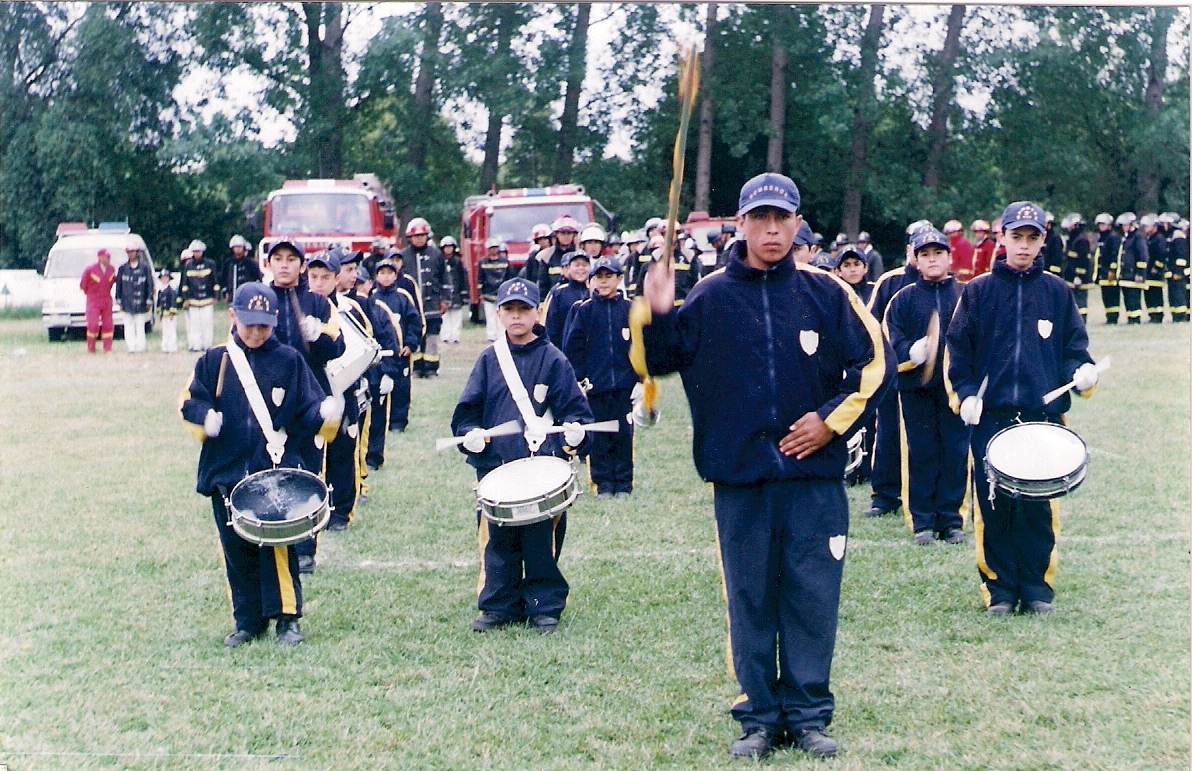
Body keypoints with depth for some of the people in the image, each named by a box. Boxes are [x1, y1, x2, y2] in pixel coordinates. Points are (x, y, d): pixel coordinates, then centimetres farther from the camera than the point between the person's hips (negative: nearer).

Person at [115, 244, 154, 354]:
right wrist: (119, 300, 7)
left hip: (140, 302, -3)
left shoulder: (145, 267, 0)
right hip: (127, 302, 3)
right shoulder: (123, 268, 7)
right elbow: (119, 284, 11)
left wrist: (149, 301, -3)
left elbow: (150, 284, 0)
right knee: (129, 326, 2)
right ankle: (131, 347, 4)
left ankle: (140, 347, 4)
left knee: (140, 325, 0)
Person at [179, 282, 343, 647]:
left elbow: (308, 411, 1)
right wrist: (205, 418, -14)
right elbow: (190, 401, 7)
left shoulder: (289, 361, 4)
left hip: (277, 471, -2)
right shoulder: (215, 361, 7)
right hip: (226, 471, 2)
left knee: (277, 546, -8)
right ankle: (247, 622, 18)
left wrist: (325, 414, -20)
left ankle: (287, 619, 3)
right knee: (236, 550, 7)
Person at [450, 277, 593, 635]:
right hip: (495, 466, 2)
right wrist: (470, 432, -11)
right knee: (498, 542, 8)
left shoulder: (553, 360, 2)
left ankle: (544, 606, 12)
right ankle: (498, 606, 18)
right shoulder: (489, 359, 8)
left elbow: (574, 407, 1)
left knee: (543, 540, 1)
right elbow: (467, 408, 8)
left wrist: (573, 429, -18)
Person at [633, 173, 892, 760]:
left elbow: (875, 363, 5)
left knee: (813, 597, 3)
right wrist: (655, 315, -13)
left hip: (815, 474, 0)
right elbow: (661, 360, 6)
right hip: (739, 476, 1)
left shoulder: (826, 293, 2)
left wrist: (833, 419, -4)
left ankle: (809, 715, 14)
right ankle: (758, 717, 16)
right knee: (750, 600, 6)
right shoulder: (711, 297, 4)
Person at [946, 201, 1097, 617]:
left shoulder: (1056, 291, 10)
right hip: (991, 415, -1)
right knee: (994, 505, 0)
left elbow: (1074, 345, 13)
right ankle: (999, 589, 10)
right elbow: (957, 348, 6)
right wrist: (965, 393, -6)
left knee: (1040, 505, 1)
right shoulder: (978, 291, 6)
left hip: (1044, 415, 1)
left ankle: (1037, 589, 11)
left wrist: (1082, 370, -7)